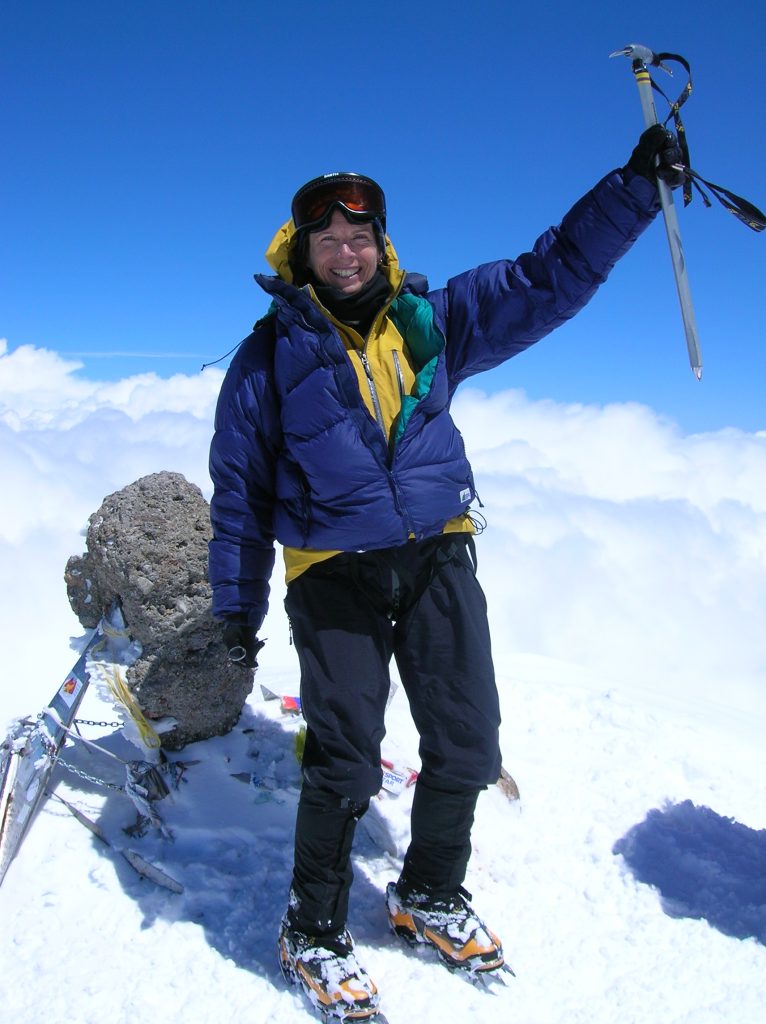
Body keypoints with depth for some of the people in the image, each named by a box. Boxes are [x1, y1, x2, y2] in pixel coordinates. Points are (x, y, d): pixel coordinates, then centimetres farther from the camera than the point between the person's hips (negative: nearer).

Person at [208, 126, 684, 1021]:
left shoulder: (431, 322, 6)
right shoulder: (273, 352, 0)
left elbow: (548, 277, 7)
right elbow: (239, 485, 4)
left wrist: (636, 184, 1)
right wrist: (237, 605, 4)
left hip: (438, 558, 3)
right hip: (334, 572, -3)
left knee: (466, 744, 6)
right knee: (346, 761, -6)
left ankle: (430, 895, 33)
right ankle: (314, 932, 20)